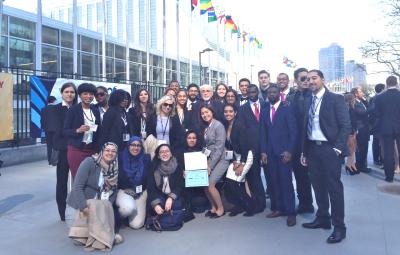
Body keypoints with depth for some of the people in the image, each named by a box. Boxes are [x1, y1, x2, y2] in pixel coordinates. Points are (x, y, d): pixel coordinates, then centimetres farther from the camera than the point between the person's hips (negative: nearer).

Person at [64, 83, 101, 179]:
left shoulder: (95, 110, 11)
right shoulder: (73, 109, -2)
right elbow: (66, 131, -3)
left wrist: (98, 149, 10)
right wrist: (78, 130, -21)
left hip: (93, 149, 4)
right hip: (77, 149, -4)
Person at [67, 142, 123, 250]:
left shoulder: (115, 168, 0)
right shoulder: (89, 162, -15)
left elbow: (113, 190, 2)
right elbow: (77, 187, -20)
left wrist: (108, 204, -17)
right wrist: (84, 207, -28)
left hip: (104, 205, 5)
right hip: (85, 201, -5)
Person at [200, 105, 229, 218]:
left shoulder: (218, 126, -13)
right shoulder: (206, 127, 10)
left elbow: (219, 148, -17)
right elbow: (206, 146, 10)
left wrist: (210, 166, -17)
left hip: (220, 159, -7)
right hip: (210, 159, 7)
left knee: (210, 184, -14)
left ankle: (220, 209, 5)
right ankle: (213, 207, 14)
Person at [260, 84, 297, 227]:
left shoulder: (287, 109, 0)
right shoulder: (264, 111, 13)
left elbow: (293, 131, -5)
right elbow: (263, 133, 11)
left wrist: (289, 151, -12)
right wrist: (263, 151, 2)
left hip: (284, 151, -4)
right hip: (270, 152, 4)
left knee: (286, 181, -4)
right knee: (273, 181, 3)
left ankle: (290, 212, 4)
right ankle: (277, 208, 11)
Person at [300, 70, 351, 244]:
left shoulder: (336, 99, -5)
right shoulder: (309, 102, 14)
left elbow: (345, 125, -10)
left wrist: (337, 148, -17)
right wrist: (304, 151, 12)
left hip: (329, 149, -6)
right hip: (312, 149, 6)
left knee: (334, 187, -2)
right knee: (318, 186, 13)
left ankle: (339, 226, 8)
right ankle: (322, 218, 28)